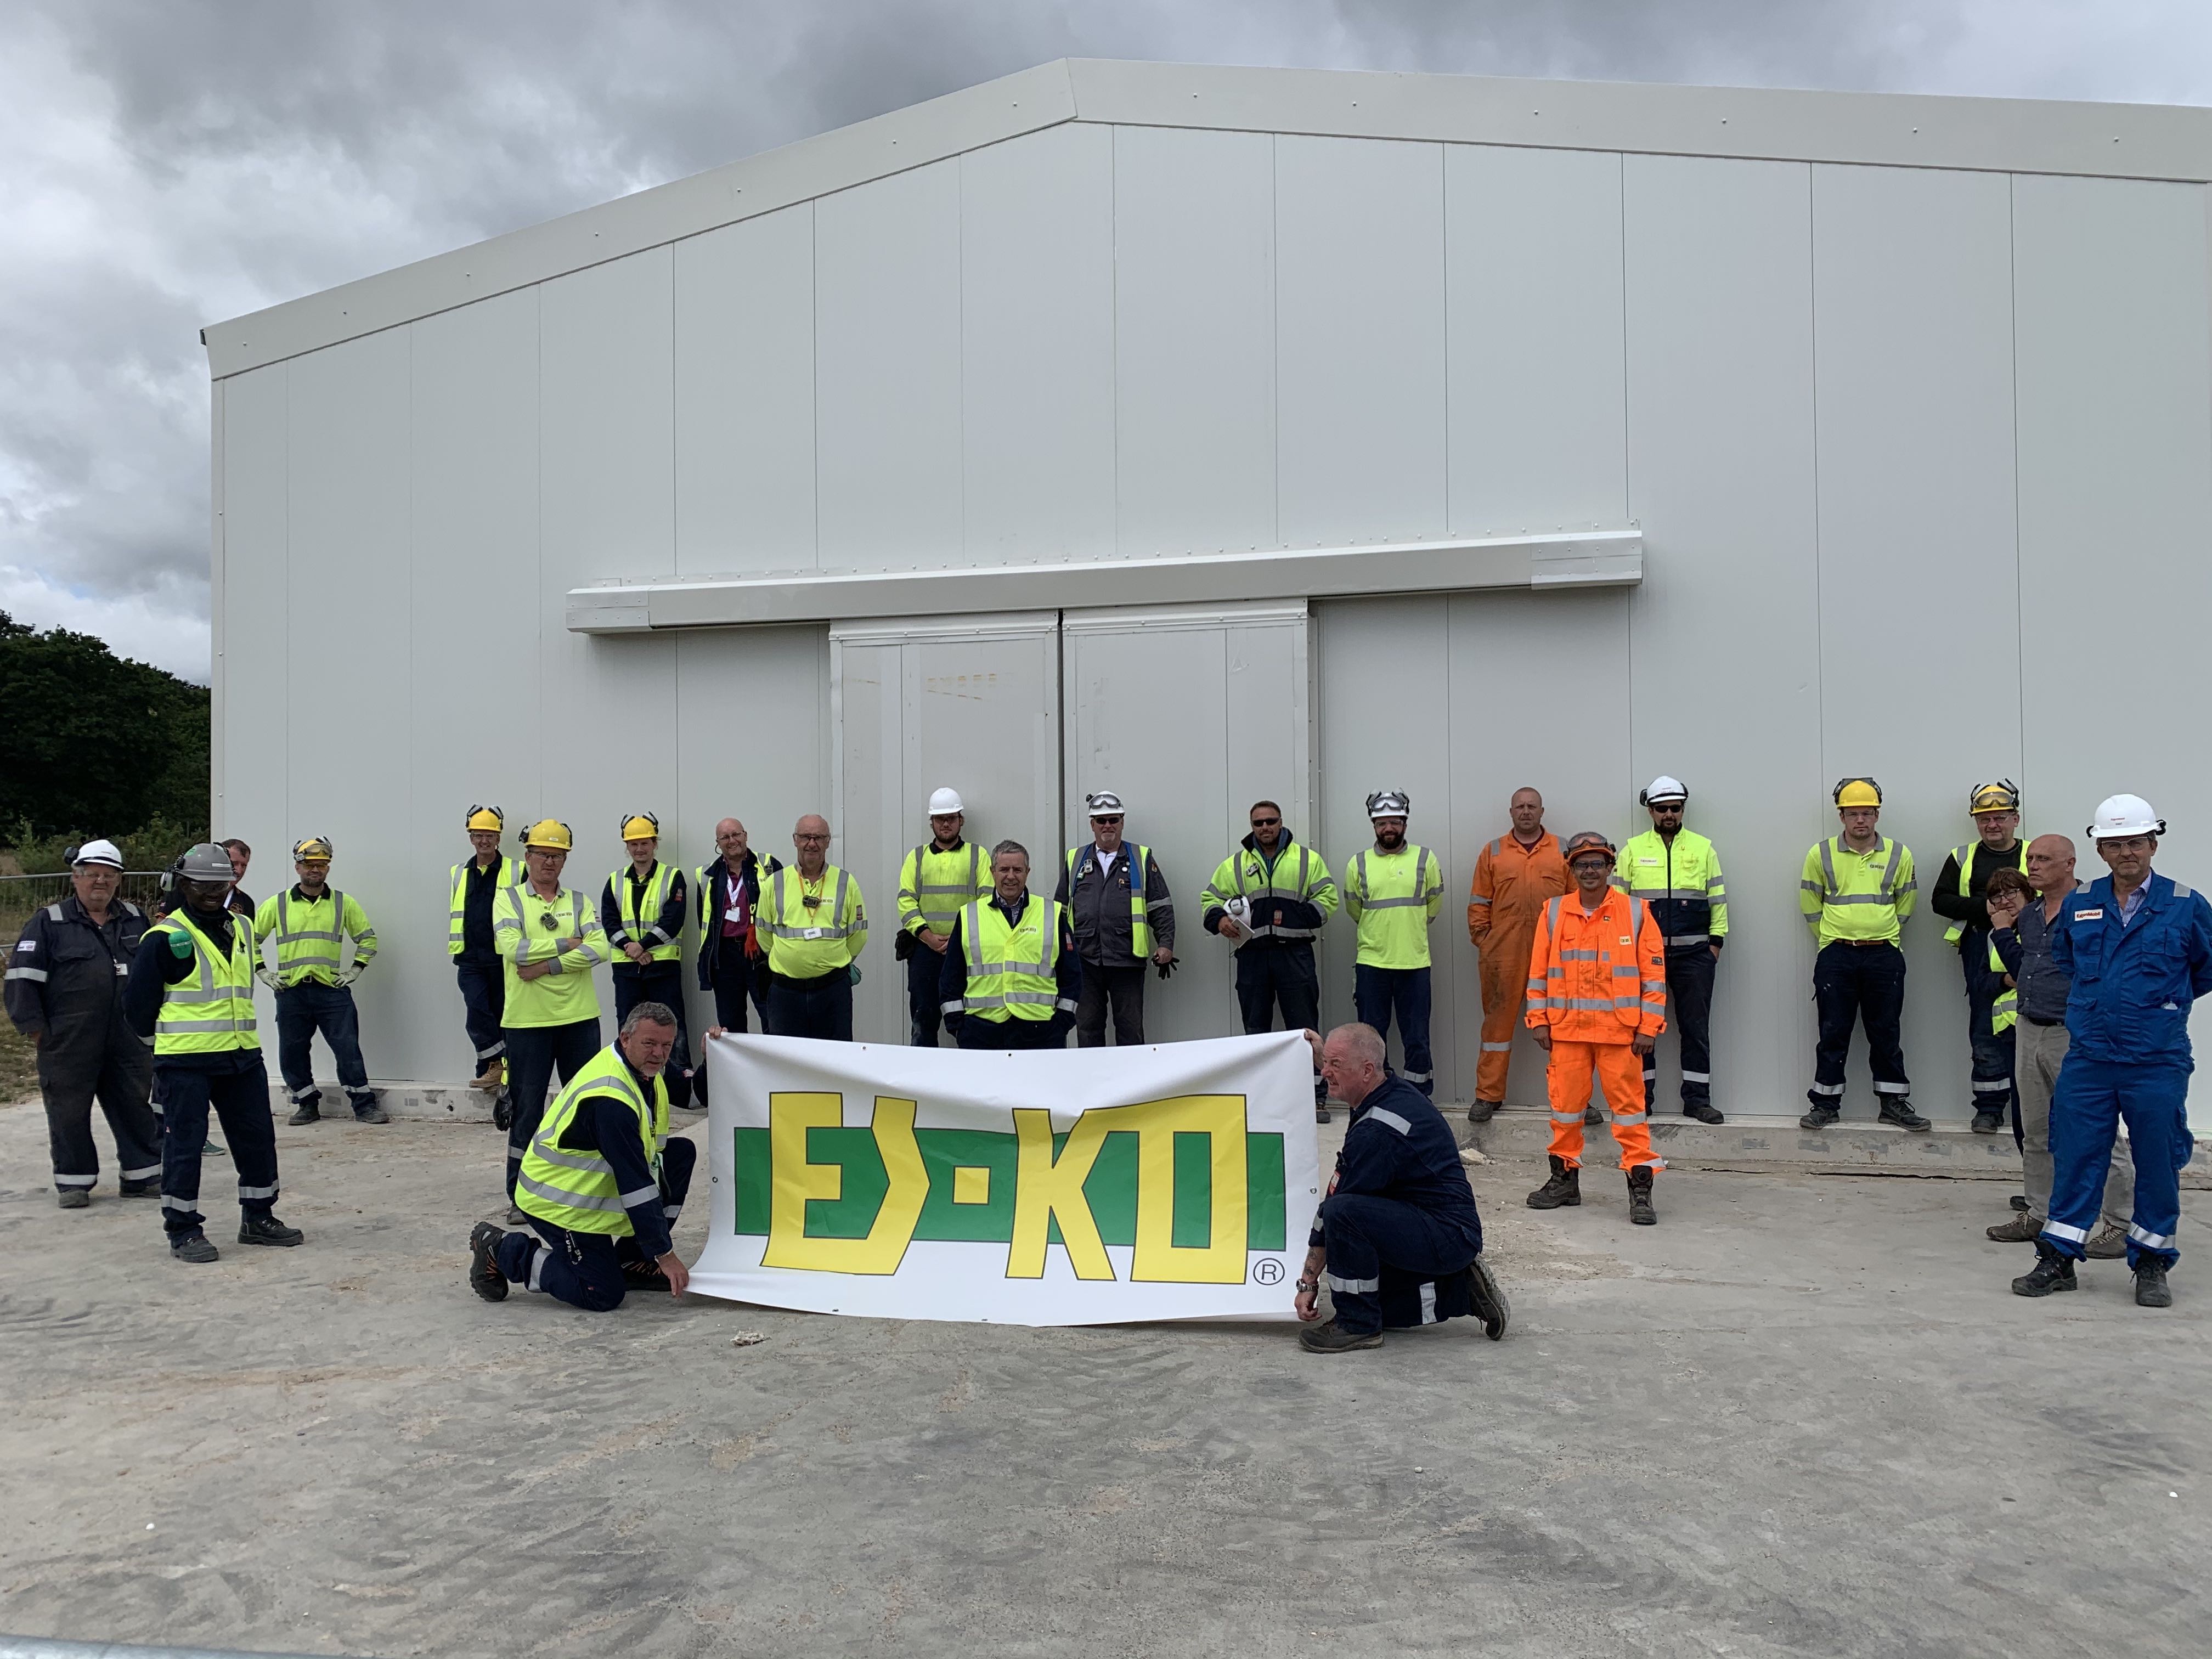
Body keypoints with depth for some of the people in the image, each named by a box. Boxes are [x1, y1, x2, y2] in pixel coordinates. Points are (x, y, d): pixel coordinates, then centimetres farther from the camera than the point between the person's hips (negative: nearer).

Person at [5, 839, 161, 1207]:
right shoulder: (48, 923, -1)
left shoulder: (136, 919, 11)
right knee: (69, 1111, 5)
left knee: (137, 1107, 8)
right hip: (70, 1043, -3)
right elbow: (22, 978, -4)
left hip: (129, 1039, 4)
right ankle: (74, 1181, 17)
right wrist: (35, 1028, -8)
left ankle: (142, 1175, 18)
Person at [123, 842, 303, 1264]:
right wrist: (160, 1042, 5)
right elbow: (138, 1000, -5)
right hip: (184, 1061, -7)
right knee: (184, 1145, 1)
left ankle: (258, 1218, 23)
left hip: (242, 1057, 7)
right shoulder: (166, 937, -10)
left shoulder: (242, 929, 11)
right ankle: (183, 1230, 12)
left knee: (258, 1138, 10)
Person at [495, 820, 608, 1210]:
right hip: (527, 1020, -3)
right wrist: (567, 944, -10)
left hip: (579, 1018, 3)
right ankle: (519, 1196, 14)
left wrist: (546, 965, -15)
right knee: (526, 1109, 4)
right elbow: (512, 948, -15)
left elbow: (600, 948, -7)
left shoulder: (578, 901, 9)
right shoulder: (508, 899, 2)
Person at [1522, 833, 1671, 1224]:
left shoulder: (1636, 912, 0)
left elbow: (1654, 973, -1)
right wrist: (1539, 1021, 3)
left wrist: (1648, 1027, -5)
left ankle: (1640, 1188, 6)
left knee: (1630, 1106, -1)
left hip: (1620, 1030, -2)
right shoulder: (1553, 913, 6)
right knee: (1565, 1105, 9)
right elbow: (1538, 971, 9)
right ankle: (1565, 1179, 22)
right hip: (1567, 1029, 3)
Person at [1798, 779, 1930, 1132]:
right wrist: (1831, 938, 8)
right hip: (1835, 956, -1)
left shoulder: (1899, 855, 4)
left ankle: (1894, 1102, 16)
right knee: (1833, 1033, 3)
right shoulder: (1821, 855, 2)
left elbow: (1906, 903, 14)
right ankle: (1826, 1103, 11)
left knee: (1887, 1033, 6)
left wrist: (1881, 935, 11)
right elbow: (1810, 904, 10)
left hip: (1884, 956, 1)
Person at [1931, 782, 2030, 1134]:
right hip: (1981, 952, 1)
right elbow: (1941, 900, 6)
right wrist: (1985, 907, -8)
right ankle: (1990, 1108, 11)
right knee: (1985, 1032, 3)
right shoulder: (1963, 858, 13)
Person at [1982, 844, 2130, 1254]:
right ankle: (2039, 1214, 28)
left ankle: (2123, 1225, 9)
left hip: (2074, 1036, -8)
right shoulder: (2028, 914, 11)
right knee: (2036, 1135, 16)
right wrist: (2002, 929, 10)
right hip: (2028, 1031, 8)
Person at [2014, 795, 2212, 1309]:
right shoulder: (2077, 905, 5)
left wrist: (2163, 1004, 13)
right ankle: (2058, 1260, 14)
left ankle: (2152, 1265, 22)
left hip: (2158, 1063, -2)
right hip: (2087, 1058, 2)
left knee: (2157, 1164, 7)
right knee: (2075, 1158, 5)